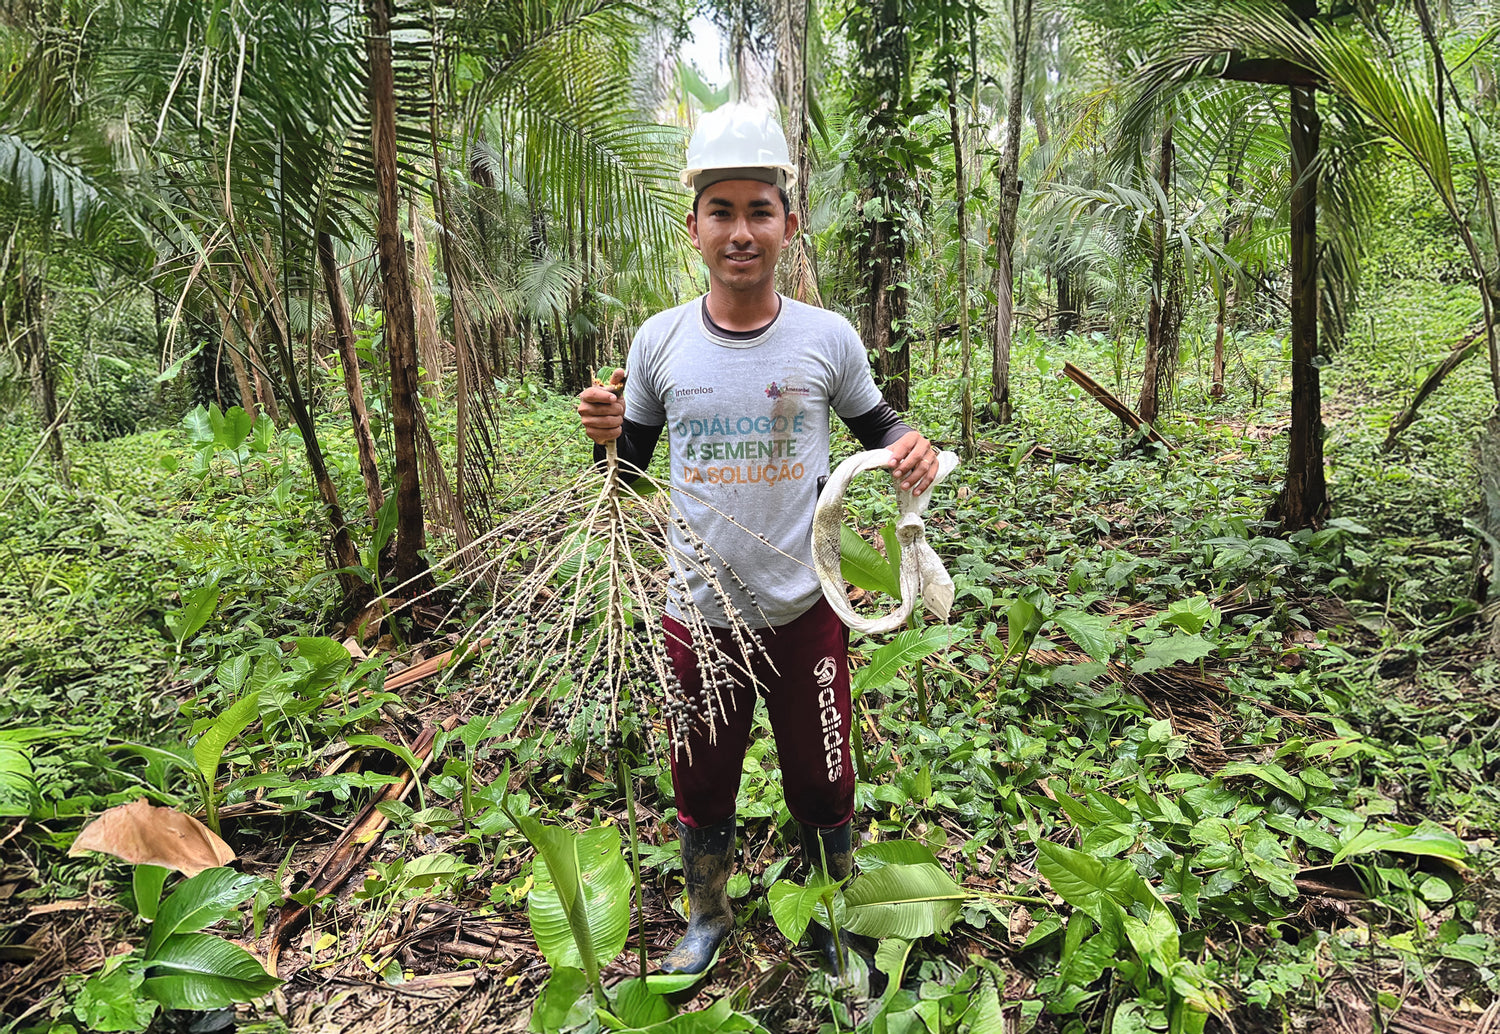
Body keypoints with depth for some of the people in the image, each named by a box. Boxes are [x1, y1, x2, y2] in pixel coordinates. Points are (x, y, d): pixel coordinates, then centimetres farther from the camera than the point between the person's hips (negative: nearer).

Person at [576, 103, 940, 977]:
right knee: (701, 785, 19)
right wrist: (606, 436, -15)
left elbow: (876, 422, 9)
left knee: (823, 786, 15)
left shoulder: (828, 337, -7)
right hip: (697, 615, 1)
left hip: (804, 611, -1)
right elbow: (633, 461, 8)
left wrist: (912, 444, -14)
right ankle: (708, 915, 47)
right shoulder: (659, 340, -4)